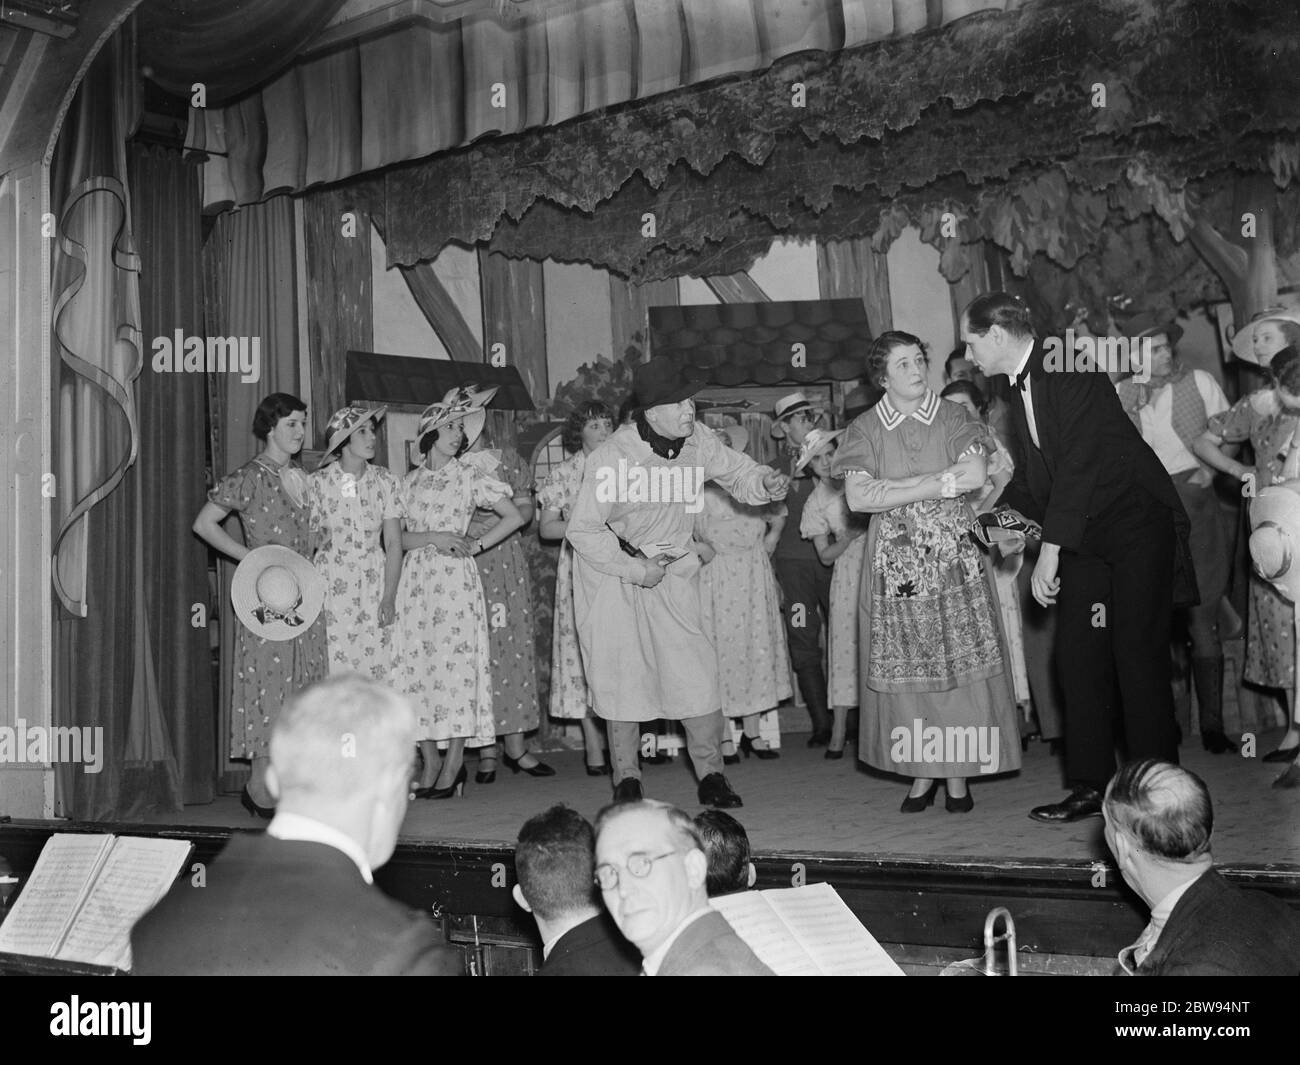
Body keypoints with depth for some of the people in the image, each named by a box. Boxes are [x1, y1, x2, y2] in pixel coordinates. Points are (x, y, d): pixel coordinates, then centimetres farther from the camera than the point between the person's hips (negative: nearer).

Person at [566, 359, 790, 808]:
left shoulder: (696, 440, -10)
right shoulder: (611, 457, -23)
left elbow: (738, 471, 5)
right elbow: (582, 529, -18)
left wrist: (766, 483, -18)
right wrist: (635, 570, -19)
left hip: (671, 570, 3)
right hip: (612, 571, -3)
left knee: (696, 673, -4)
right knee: (622, 675, 3)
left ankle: (711, 774, 8)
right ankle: (626, 778, 18)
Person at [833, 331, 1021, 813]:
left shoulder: (953, 417, 5)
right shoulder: (865, 429, 4)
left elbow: (975, 474, -11)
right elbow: (858, 498, -9)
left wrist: (893, 485, -10)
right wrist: (938, 484, -10)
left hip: (954, 557, 0)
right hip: (896, 563, 0)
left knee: (960, 664, -2)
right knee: (905, 669, 1)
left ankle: (958, 775, 8)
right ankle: (921, 773, 12)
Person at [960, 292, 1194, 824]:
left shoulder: (1071, 374, -17)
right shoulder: (1021, 390, 9)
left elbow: (1078, 466, -23)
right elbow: (1032, 478, 18)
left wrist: (1050, 553, -23)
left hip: (1138, 525, -8)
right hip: (1085, 535, 8)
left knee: (1138, 657, -8)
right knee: (1078, 655, 3)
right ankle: (1090, 786, 9)